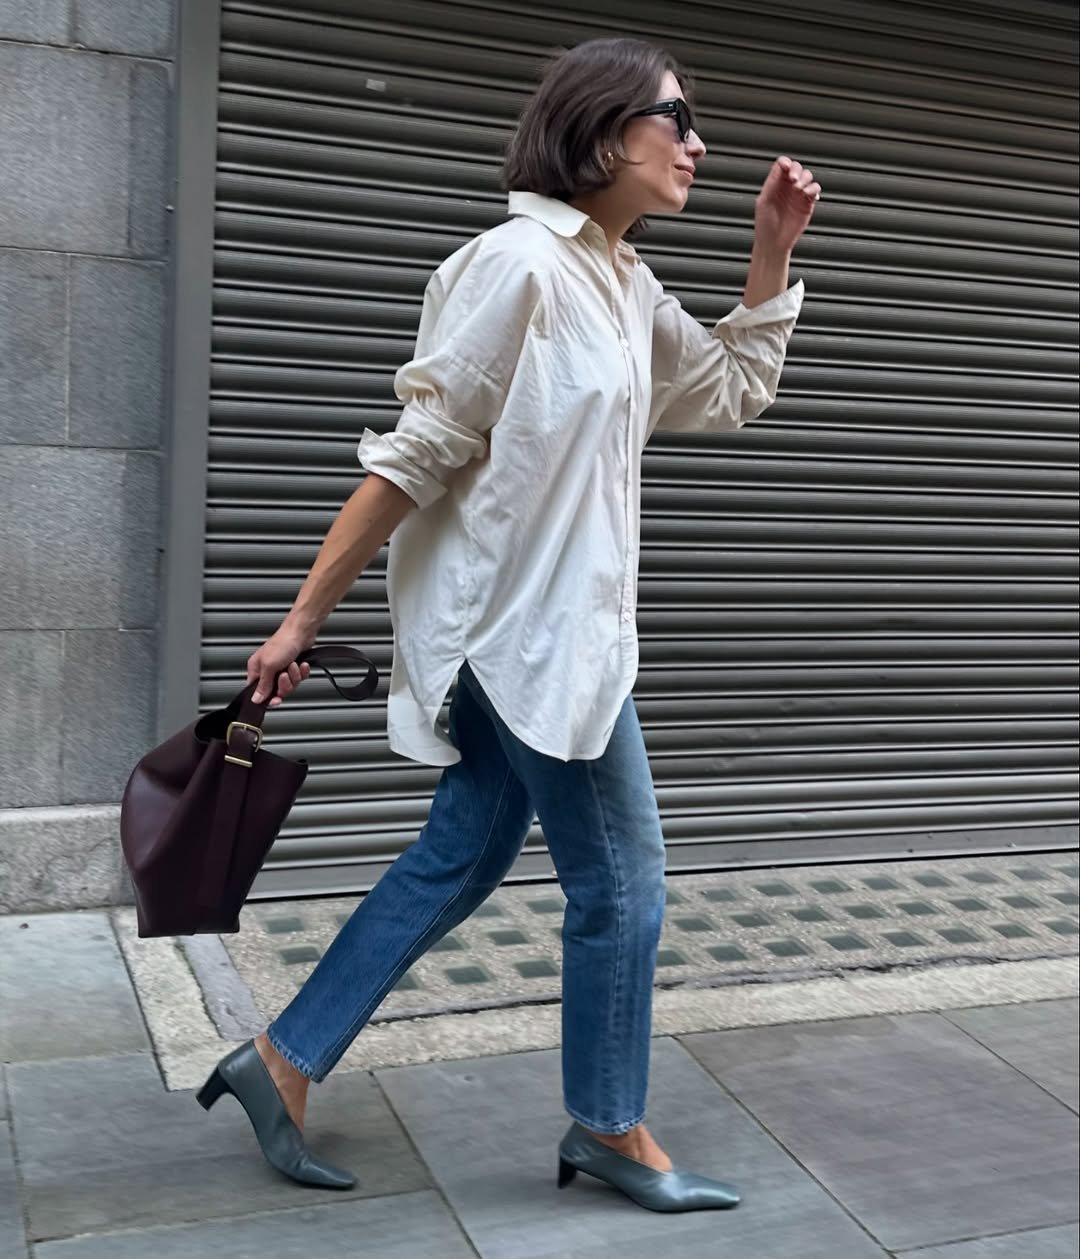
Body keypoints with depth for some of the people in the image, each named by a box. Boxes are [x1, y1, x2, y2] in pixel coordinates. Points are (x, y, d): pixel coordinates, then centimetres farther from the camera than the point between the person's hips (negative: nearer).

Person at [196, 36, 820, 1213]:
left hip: (554, 629, 9)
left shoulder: (624, 283, 11)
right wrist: (304, 618, -14)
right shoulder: (519, 265, -17)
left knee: (460, 859, 14)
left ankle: (282, 1062, 25)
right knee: (621, 881, 3)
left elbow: (733, 389, 23)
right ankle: (609, 1129, 25)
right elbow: (412, 455, -17)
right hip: (526, 631, -9)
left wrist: (774, 247, 13)